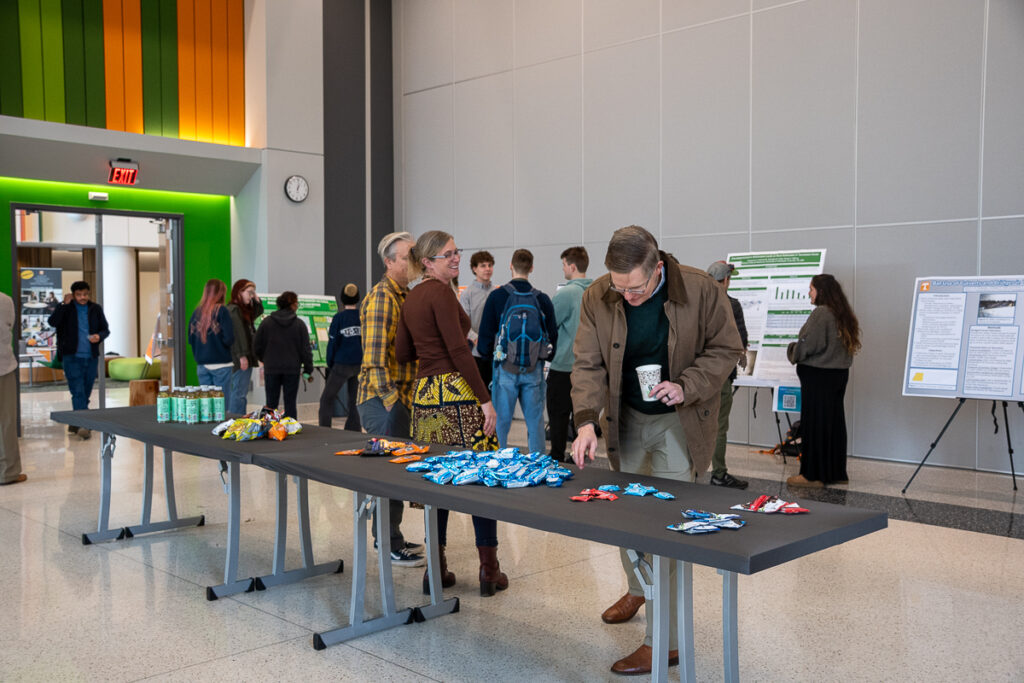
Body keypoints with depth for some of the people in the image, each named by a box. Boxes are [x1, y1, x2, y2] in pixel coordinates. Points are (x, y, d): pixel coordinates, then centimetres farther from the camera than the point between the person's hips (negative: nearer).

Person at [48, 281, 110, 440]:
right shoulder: (66, 308, 0)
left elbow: (105, 329, 12)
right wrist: (64, 304, -18)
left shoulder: (96, 309, 8)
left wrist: (99, 336, -9)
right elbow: (52, 322, -15)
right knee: (78, 392, -13)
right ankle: (83, 425, -19)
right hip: (72, 357, -4)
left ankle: (74, 425, 25)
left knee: (85, 393, 10)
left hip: (91, 357, 4)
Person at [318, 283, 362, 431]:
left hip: (342, 364, -4)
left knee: (326, 399, 7)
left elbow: (333, 343, -4)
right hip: (360, 364, 4)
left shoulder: (339, 318, -8)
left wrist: (330, 364, 8)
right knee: (354, 402, 11)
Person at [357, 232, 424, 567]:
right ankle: (391, 547, 5)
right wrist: (392, 399, -21)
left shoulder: (406, 295, 17)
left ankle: (389, 537, 27)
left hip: (401, 398, 9)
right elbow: (375, 356, -21)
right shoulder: (382, 296, -14)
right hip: (383, 400, -9)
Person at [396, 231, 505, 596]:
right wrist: (486, 399, -16)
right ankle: (489, 569, 2)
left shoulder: (411, 297, 15)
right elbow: (458, 350, -17)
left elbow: (402, 352, 17)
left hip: (424, 393, 8)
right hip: (454, 392, -8)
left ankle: (437, 569, 15)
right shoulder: (441, 292, -10)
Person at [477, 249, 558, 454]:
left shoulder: (497, 296, -5)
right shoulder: (542, 299, 0)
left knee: (501, 422, 5)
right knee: (536, 422, 9)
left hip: (505, 368, -2)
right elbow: (553, 337, 5)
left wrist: (489, 354, 14)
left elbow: (485, 337, -5)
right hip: (534, 369, 2)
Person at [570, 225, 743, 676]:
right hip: (627, 418, 4)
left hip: (679, 420, -4)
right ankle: (637, 588, 46)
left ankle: (664, 641, 1)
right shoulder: (596, 299, -10)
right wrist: (587, 421, -21)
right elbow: (588, 364, -7)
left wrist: (686, 386, -22)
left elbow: (726, 349, -6)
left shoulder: (701, 291, -18)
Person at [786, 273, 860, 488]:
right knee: (835, 422, 13)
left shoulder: (820, 313, -16)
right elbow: (848, 344, 15)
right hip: (839, 374, 8)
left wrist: (794, 353, 1)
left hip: (818, 375, -8)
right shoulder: (843, 315, 11)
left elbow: (809, 344, -20)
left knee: (814, 423, -2)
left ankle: (812, 474, 3)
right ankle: (836, 472, 20)